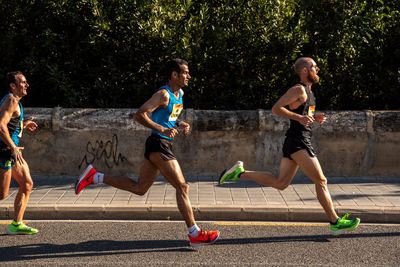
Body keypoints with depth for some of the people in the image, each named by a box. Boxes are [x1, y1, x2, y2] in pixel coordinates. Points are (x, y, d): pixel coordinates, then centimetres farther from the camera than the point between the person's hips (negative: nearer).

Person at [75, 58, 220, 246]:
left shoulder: (180, 93, 15)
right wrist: (162, 130, -26)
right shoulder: (163, 94, -15)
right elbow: (139, 115, -21)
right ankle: (195, 234, -1)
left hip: (163, 146, 10)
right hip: (158, 145, -10)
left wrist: (179, 124, 10)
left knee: (139, 188, 13)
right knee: (182, 187, -7)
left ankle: (94, 177, 18)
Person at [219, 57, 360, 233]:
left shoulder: (307, 91, 19)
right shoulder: (298, 90, -11)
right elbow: (276, 108, -17)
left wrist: (314, 118, 13)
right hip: (298, 142, -10)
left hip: (294, 143, 10)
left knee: (280, 183, 9)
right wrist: (299, 117, -24)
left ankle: (240, 172, 10)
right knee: (321, 181, -4)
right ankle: (335, 222, 3)